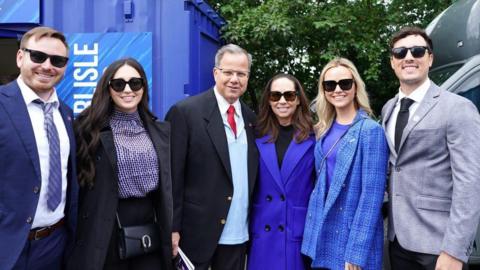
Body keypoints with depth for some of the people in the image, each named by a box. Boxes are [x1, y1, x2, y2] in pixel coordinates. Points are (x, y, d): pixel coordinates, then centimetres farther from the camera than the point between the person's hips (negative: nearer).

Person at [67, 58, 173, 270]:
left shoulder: (161, 131, 6)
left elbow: (171, 185, 9)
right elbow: (78, 184, -5)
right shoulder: (89, 129, -5)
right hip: (107, 238, -3)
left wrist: (173, 231, 7)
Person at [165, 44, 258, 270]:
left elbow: (251, 175, 11)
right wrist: (173, 228, -12)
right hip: (197, 231, -5)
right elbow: (173, 177, -11)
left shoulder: (250, 118, 8)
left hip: (238, 234, 5)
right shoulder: (185, 112, -10)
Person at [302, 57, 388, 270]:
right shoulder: (324, 130, 6)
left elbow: (372, 195, -16)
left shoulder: (370, 130, -12)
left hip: (352, 236, -6)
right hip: (322, 234, 6)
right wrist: (314, 230, 8)